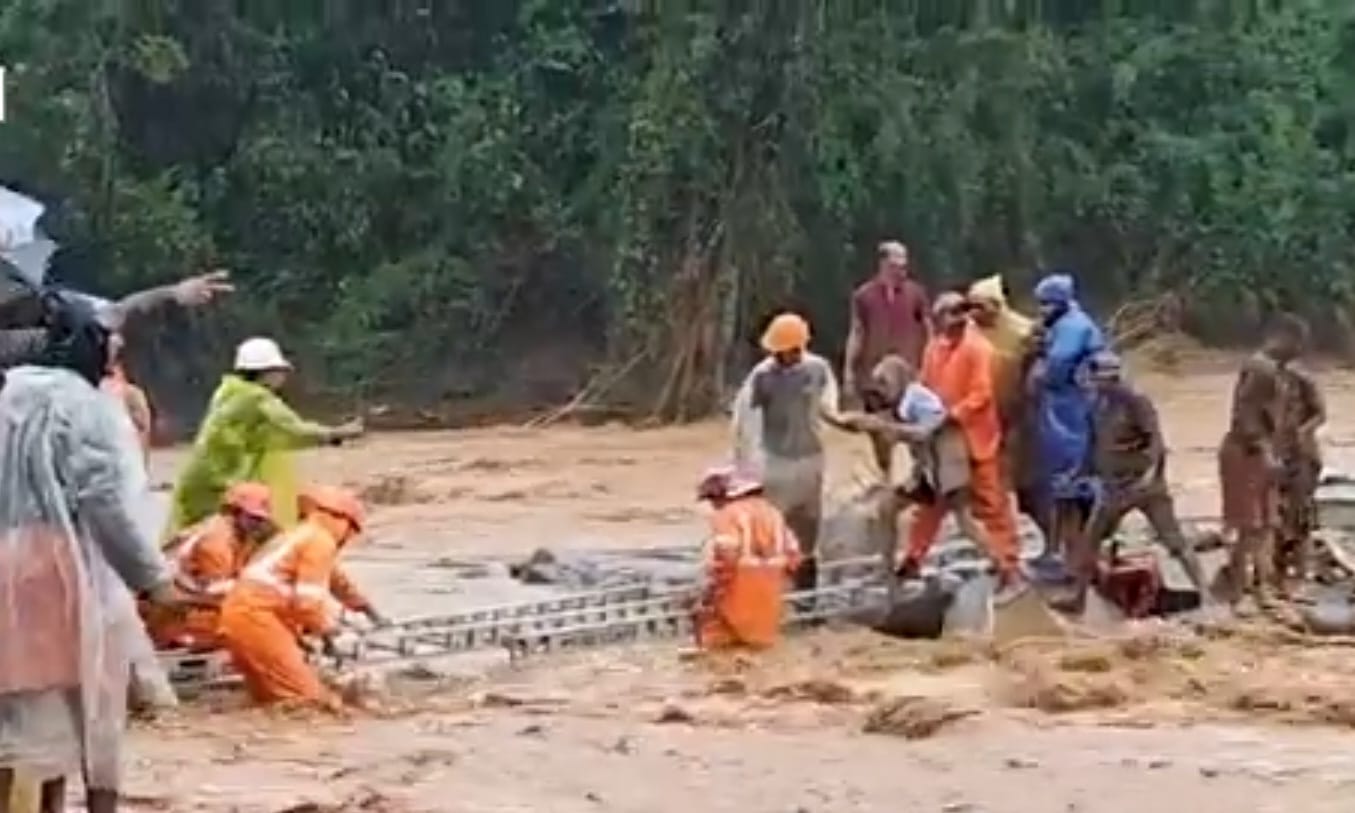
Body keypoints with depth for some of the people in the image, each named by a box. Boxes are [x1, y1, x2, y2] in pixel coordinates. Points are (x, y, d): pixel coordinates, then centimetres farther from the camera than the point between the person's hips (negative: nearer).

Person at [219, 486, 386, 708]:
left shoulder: (302, 535, 25)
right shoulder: (321, 541, -5)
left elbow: (336, 579, 41)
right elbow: (308, 601, -14)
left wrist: (366, 608, 53)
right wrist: (328, 627, 5)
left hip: (239, 614, 10)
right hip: (257, 616, -10)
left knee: (270, 697, 15)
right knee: (308, 698, -13)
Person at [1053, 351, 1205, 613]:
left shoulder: (1136, 401, -15)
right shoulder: (1098, 405, 7)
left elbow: (1155, 437, -21)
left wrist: (1151, 470, -33)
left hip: (1144, 482, -7)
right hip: (1114, 484, 7)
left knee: (1172, 537, -4)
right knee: (1089, 539, 6)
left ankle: (1202, 589, 1)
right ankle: (1078, 595, 15)